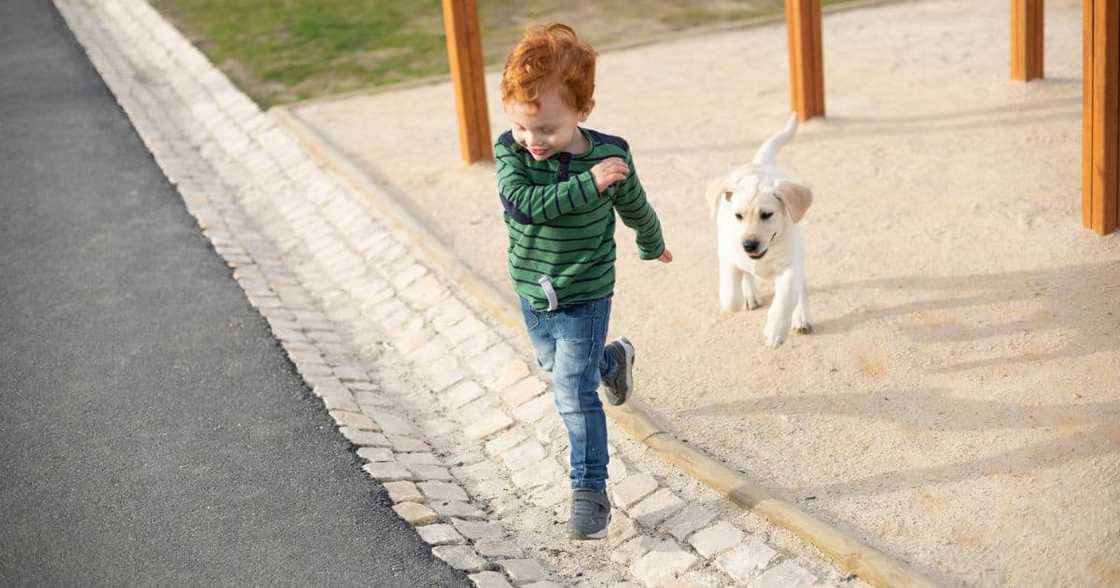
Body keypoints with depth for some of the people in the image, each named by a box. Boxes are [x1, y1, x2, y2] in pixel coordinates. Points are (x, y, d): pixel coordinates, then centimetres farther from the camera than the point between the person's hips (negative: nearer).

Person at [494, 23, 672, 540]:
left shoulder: (608, 156, -18)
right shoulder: (509, 151, -15)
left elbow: (636, 210, 2)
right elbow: (522, 204, -34)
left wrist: (653, 247, 19)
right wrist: (588, 184, -38)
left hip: (584, 299, -4)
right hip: (532, 296, 4)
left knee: (573, 395, -6)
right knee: (556, 367, 28)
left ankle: (590, 491, 7)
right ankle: (613, 360, 59)